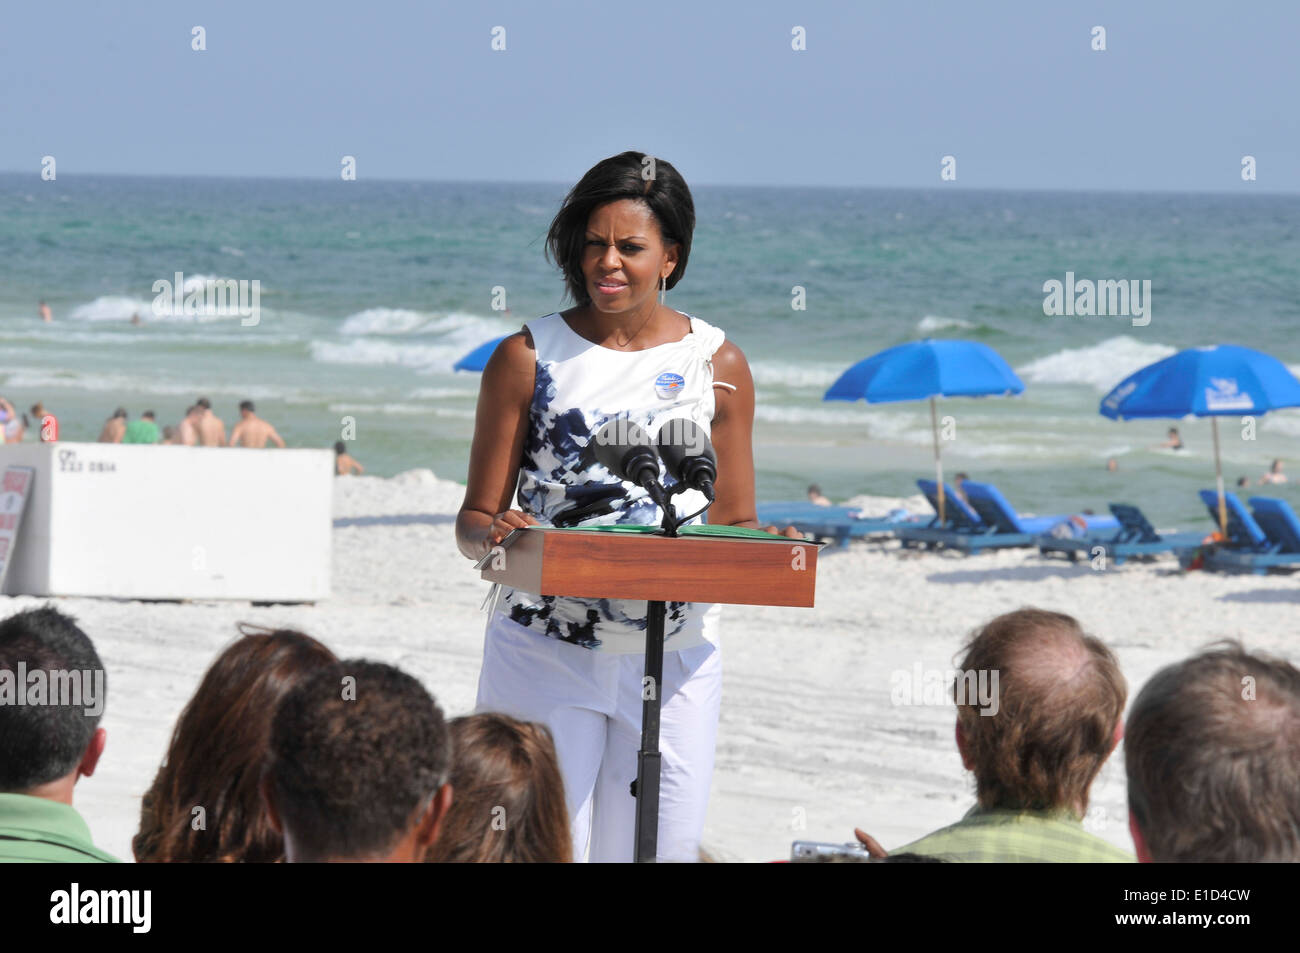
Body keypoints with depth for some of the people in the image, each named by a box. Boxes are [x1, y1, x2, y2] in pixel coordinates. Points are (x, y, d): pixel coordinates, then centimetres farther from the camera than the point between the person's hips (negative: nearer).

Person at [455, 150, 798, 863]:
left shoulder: (717, 365, 8)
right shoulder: (529, 357, 4)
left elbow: (734, 523, 12)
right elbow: (472, 522, 4)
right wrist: (493, 533, -19)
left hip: (675, 653, 1)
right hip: (546, 650, -1)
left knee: (661, 847, 1)